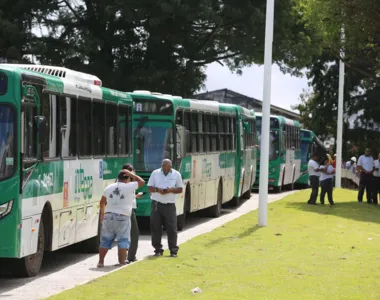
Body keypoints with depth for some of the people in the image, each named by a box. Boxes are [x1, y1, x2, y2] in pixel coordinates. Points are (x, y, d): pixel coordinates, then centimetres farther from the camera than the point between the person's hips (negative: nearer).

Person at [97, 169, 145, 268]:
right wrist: (131, 174, 11)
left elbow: (102, 202, 20)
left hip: (108, 216, 4)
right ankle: (122, 262, -2)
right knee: (123, 241, 1)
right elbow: (141, 181, 6)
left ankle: (101, 262, 10)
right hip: (122, 218, -4)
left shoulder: (109, 188, 10)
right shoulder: (129, 187, -5)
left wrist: (102, 213, 33)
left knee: (105, 240, 9)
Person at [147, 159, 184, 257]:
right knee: (155, 227, 2)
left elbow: (180, 189, 6)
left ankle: (173, 250, 3)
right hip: (157, 204, 1)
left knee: (172, 228, -3)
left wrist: (171, 190, -13)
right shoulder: (155, 173, 4)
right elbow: (149, 188, 5)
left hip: (170, 205, -1)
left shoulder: (176, 174, 3)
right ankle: (158, 249, 11)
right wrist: (157, 189, -16)